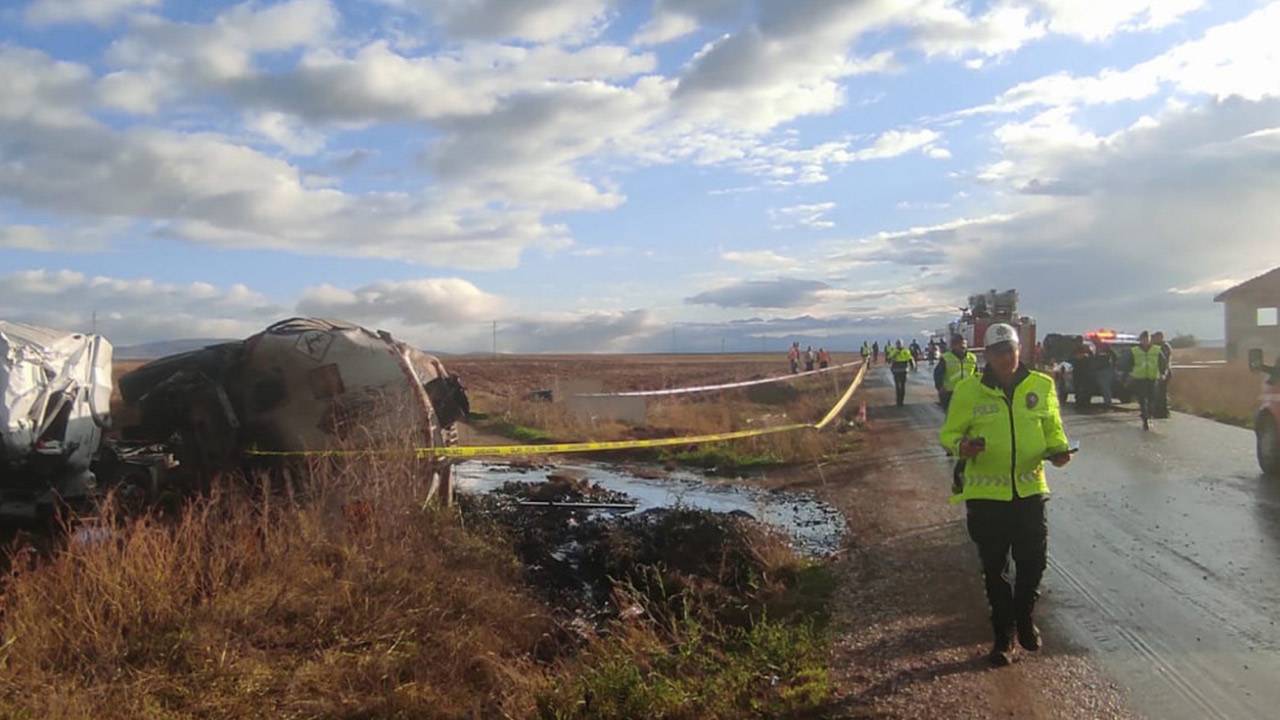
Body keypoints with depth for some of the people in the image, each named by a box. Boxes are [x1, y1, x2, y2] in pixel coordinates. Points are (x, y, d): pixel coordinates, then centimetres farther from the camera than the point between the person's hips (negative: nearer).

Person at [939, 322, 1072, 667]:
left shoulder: (1042, 386, 0)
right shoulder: (968, 390, -6)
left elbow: (1053, 428, 12)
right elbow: (949, 433, -1)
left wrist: (1059, 449, -9)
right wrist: (961, 446, -23)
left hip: (1030, 490, 2)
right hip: (986, 494, -1)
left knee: (1034, 562, 9)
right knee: (994, 570, 9)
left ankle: (1025, 618, 38)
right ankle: (1003, 636, 26)